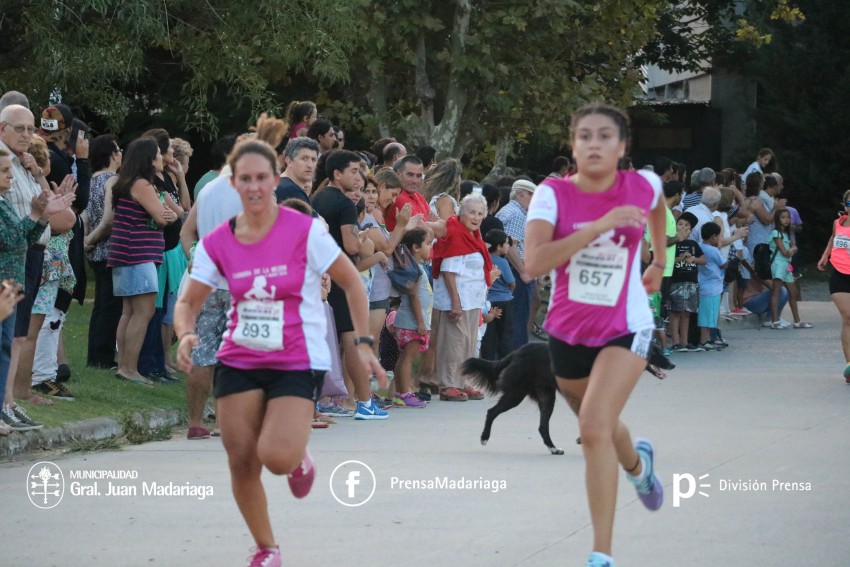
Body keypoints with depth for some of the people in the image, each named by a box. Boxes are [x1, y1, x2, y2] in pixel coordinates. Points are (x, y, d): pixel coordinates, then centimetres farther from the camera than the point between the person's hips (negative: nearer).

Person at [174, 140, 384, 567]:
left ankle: (298, 460, 18)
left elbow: (352, 283, -2)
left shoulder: (305, 231, -11)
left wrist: (363, 344, -5)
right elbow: (188, 302, 5)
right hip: (239, 362, 4)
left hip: (298, 363, -3)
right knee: (241, 460, -1)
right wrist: (185, 335, -17)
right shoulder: (217, 244, -2)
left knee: (276, 456, -21)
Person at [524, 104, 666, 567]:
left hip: (625, 328, -2)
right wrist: (599, 225, -33)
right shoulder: (553, 194, -14)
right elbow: (534, 262, -30)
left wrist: (659, 261, 19)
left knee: (594, 427, -22)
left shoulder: (642, 186, -9)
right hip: (568, 331, 2)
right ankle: (637, 463, 61)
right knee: (597, 427, 23)